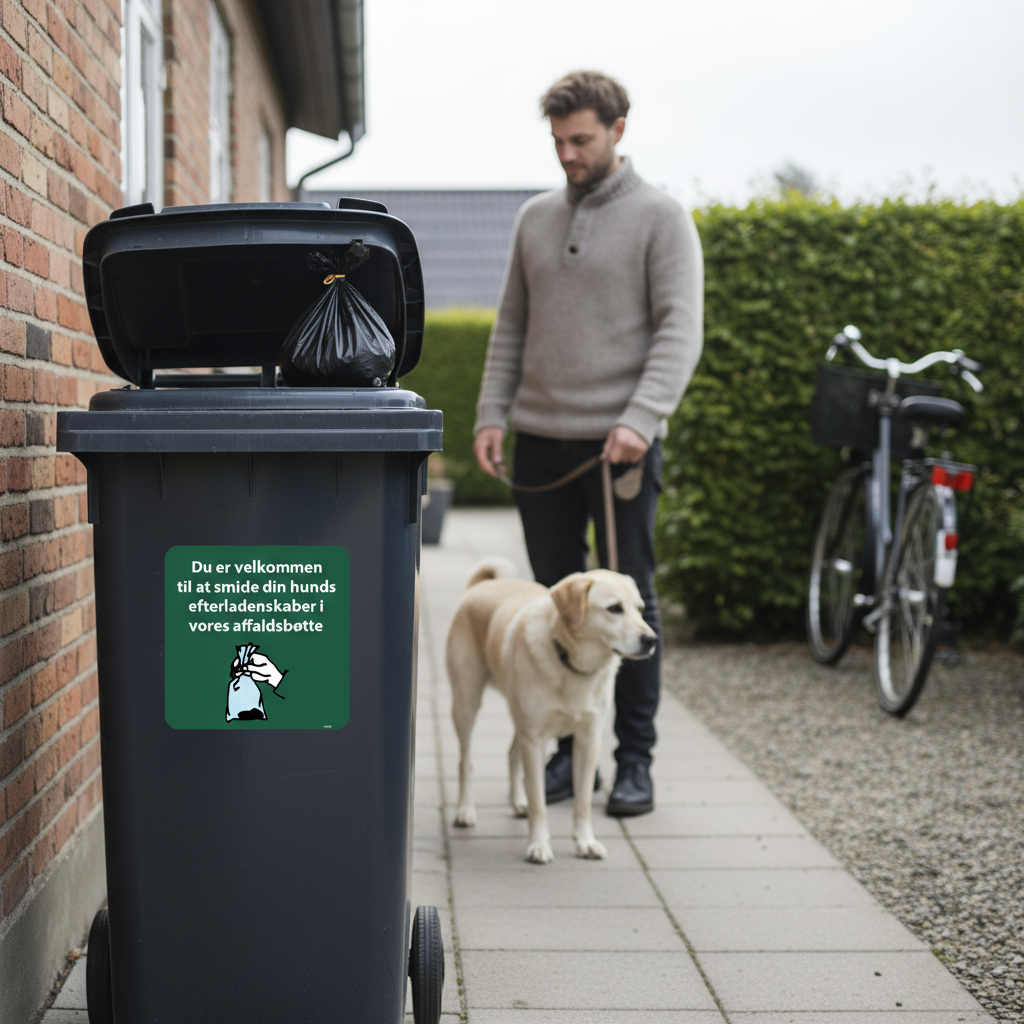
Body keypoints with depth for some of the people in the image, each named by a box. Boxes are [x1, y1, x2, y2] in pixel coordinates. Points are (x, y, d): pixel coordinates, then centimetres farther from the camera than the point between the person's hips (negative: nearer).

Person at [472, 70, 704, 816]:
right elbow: (511, 327, 16)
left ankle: (634, 759, 11)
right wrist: (491, 414, 3)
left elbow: (680, 330, -11)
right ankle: (570, 748, 19)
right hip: (541, 443, 5)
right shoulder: (535, 218, 13)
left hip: (621, 445, -4)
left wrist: (640, 421, -23)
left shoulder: (660, 217, -3)